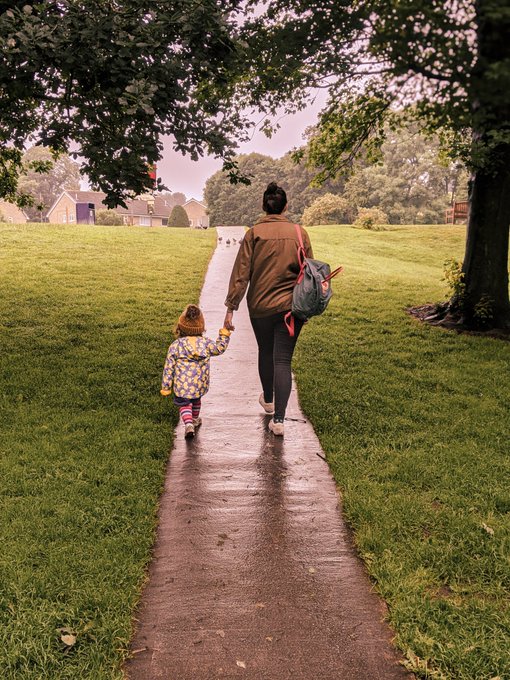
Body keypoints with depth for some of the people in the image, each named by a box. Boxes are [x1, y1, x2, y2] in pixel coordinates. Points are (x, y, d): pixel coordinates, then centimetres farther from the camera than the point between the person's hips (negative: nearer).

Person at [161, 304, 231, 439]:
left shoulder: (175, 346, -10)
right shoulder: (206, 343, -7)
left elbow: (168, 368, -6)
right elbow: (220, 348, 11)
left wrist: (165, 387, 3)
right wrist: (224, 335, 25)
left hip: (182, 386, -3)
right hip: (200, 385, 3)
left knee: (184, 404, 12)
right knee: (196, 400, 28)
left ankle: (188, 424, -10)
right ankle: (195, 419, 47)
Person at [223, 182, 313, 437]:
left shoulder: (254, 233, -6)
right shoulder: (299, 233, 0)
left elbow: (241, 273, -8)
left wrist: (231, 307, -5)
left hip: (260, 306, 0)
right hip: (291, 306, 0)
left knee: (265, 353, 22)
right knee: (283, 361, 3)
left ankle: (268, 400, 43)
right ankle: (278, 418, -5)